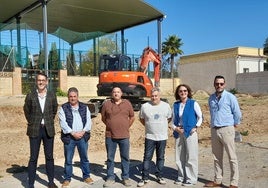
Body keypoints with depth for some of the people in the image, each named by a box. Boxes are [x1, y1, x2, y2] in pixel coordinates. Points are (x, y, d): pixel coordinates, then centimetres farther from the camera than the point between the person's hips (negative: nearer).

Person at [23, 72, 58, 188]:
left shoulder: (52, 96, 0)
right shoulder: (30, 96, -4)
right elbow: (26, 111, 9)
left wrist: (49, 121, 9)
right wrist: (31, 122, 8)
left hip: (49, 129, 2)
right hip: (35, 130, -2)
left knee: (49, 157, 10)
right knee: (33, 158, 3)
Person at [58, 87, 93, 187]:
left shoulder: (84, 107, 8)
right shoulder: (63, 108, 0)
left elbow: (88, 121, 2)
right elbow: (63, 123, -8)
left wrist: (83, 132, -12)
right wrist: (73, 133, -15)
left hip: (82, 137, 2)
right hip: (69, 137, -2)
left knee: (84, 158, 11)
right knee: (68, 160, 6)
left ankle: (86, 176, 25)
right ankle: (67, 179, 18)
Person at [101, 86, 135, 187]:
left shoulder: (127, 103, 3)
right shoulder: (106, 104, 1)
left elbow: (132, 117, 12)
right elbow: (103, 118, 11)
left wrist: (126, 127, 9)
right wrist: (111, 126, 9)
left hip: (124, 136, 0)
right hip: (110, 136, 0)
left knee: (125, 157, 8)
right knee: (110, 158, 9)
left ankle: (126, 178, 20)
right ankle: (110, 178, 21)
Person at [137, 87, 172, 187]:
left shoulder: (166, 106, 1)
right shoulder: (145, 106, -2)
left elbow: (169, 118, 13)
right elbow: (141, 118, 11)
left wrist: (162, 125, 7)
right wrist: (148, 126, 6)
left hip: (162, 137, 1)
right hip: (150, 137, -1)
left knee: (160, 157, 10)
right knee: (147, 157, 1)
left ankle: (159, 176, 22)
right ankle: (145, 178, 8)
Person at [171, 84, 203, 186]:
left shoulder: (193, 103, -2)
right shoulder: (175, 105, 8)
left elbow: (200, 117, 6)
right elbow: (173, 120, 14)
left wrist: (196, 127, -5)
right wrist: (175, 128, -3)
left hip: (190, 133, -4)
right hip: (179, 133, 4)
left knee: (191, 157, 0)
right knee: (179, 157, 10)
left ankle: (191, 179, 11)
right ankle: (181, 177, 24)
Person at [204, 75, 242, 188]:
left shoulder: (230, 97, -6)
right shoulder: (211, 98, 10)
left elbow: (237, 113, -2)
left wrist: (234, 124, 7)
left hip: (226, 129, -5)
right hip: (214, 130, 6)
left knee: (232, 157, -2)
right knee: (217, 157, 13)